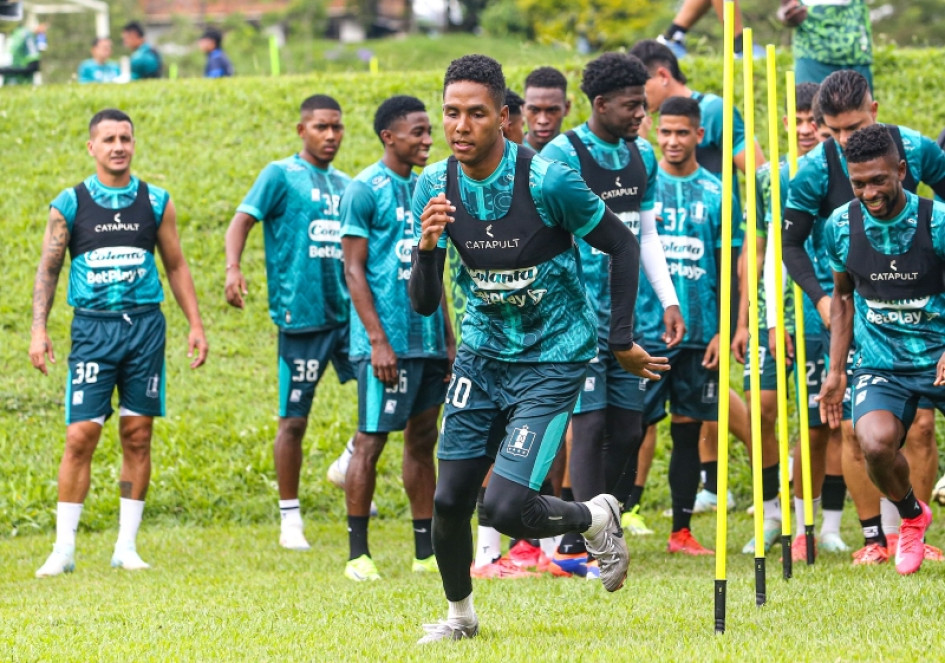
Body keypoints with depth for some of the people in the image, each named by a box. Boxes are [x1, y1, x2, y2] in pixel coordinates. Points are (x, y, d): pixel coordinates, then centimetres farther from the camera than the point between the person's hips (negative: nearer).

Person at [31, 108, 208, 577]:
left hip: (145, 326, 2)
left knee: (138, 435, 3)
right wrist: (38, 330, -4)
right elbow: (48, 270, 6)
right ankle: (64, 548, -1)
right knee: (81, 436, -7)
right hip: (92, 327, -2)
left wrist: (195, 324, 8)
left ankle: (126, 547, 10)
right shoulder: (69, 205, 3)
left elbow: (176, 266, 14)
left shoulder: (155, 202, 7)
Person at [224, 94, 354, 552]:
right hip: (301, 314, -5)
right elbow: (243, 219, -9)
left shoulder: (347, 185, 16)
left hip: (349, 311, 5)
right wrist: (232, 268, -26)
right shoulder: (281, 175, -1)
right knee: (294, 420, 0)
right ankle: (290, 518, 10)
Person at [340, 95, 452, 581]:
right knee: (371, 441, -3)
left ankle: (427, 552, 12)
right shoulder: (365, 190, -8)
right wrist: (378, 341, -16)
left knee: (423, 440, 9)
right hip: (387, 341, -7)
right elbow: (354, 271, -10)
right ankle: (357, 552, 3)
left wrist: (448, 339, 16)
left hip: (428, 339, 7)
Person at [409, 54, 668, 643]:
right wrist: (427, 247, -26)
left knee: (505, 508, -15)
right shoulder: (435, 186, -7)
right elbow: (424, 304, -6)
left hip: (553, 357, -5)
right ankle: (459, 612, 29)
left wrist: (623, 342, -4)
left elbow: (623, 246, -7)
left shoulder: (548, 181, -22)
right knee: (450, 500, 2)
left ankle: (597, 517, 16)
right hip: (483, 353, 5)